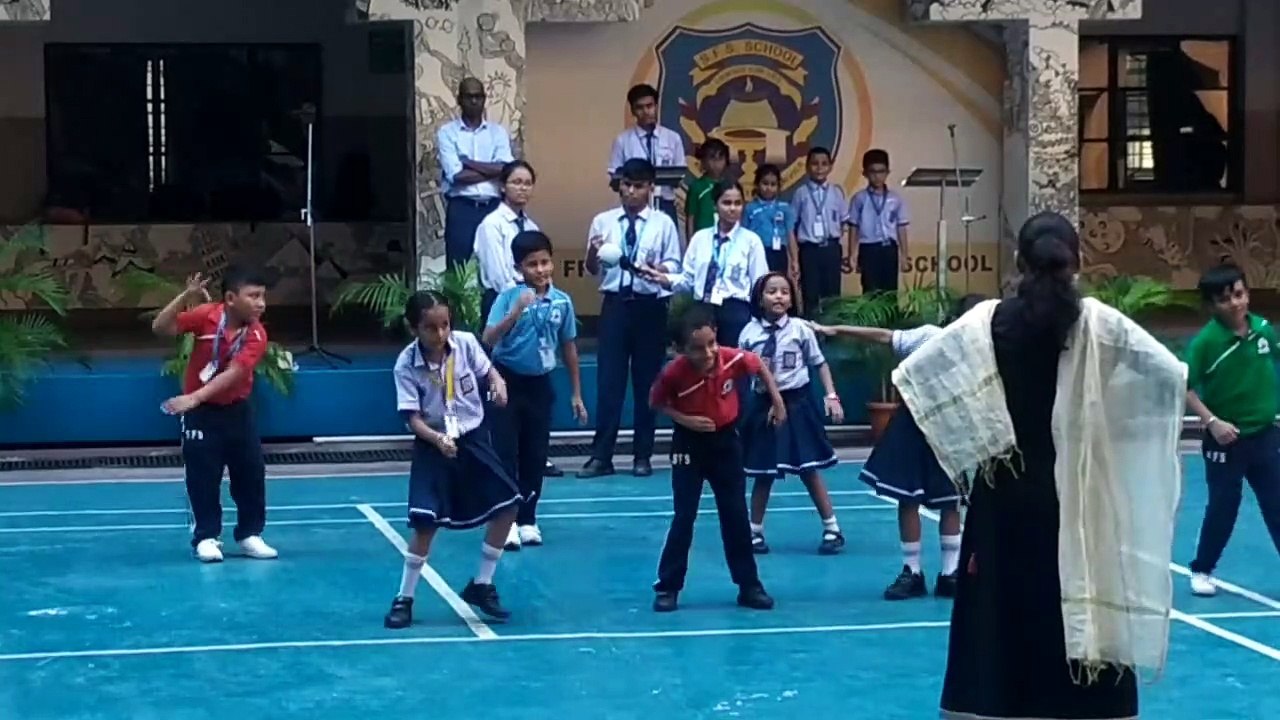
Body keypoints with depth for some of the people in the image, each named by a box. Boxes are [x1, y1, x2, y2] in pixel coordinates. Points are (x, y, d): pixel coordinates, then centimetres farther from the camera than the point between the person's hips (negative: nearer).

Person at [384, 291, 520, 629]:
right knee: (426, 522, -13)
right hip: (433, 446, -4)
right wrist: (438, 439, -37)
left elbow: (488, 370, 6)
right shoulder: (406, 365, -20)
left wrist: (499, 383, -17)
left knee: (506, 506, 2)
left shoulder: (466, 342, -12)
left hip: (473, 439, 4)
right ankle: (404, 599, 5)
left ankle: (481, 586, 19)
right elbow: (412, 417, -19)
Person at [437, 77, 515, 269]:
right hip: (461, 208, -2)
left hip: (493, 207, 2)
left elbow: (505, 169, -7)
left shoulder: (498, 132, 10)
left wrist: (467, 163, -7)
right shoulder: (447, 132, 2)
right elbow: (456, 175, -11)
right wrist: (491, 170, -5)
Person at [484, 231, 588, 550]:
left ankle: (526, 519, 19)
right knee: (505, 453, -4)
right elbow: (489, 339, -24)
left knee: (536, 456, 7)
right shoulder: (509, 297, -14)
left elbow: (569, 347, 7)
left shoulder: (562, 301, -3)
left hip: (539, 384, 3)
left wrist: (576, 394, 10)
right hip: (507, 381, -3)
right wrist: (517, 311, -36)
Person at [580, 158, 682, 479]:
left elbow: (674, 267, -4)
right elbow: (592, 270, 6)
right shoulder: (603, 221, 6)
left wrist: (658, 268, -25)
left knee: (647, 381, 7)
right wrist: (592, 254, -15)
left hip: (650, 306, -1)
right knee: (608, 381, -1)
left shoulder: (663, 224, 2)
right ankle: (601, 456, 2)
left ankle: (642, 456, 15)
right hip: (615, 303, 1)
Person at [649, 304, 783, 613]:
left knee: (736, 516, 8)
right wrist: (683, 420, -21)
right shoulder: (673, 373, -26)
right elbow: (656, 403, -7)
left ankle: (749, 586, 16)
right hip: (689, 444, -2)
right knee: (684, 518, -4)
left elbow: (760, 366, 2)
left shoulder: (733, 359, -21)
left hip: (726, 441, 2)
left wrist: (777, 399, 4)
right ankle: (668, 587, 6)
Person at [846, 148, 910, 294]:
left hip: (889, 249, 2)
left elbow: (901, 228, 7)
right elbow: (854, 228, 2)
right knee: (870, 291, -1)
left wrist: (904, 254, 4)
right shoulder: (859, 199, 1)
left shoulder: (896, 199, 6)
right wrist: (853, 254, -2)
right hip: (869, 249, -2)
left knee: (890, 290, 5)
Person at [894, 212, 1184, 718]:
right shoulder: (1096, 321, -7)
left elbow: (914, 372, -3)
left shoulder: (990, 319, -3)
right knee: (1085, 613, 3)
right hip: (1076, 494, -1)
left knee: (999, 610, 6)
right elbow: (1172, 374, -11)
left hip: (1004, 488, 1)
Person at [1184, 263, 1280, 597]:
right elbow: (1185, 388, -14)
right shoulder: (1205, 341, -16)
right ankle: (1201, 570, 22)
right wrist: (1211, 421, -21)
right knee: (1222, 509, 4)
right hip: (1225, 439, -3)